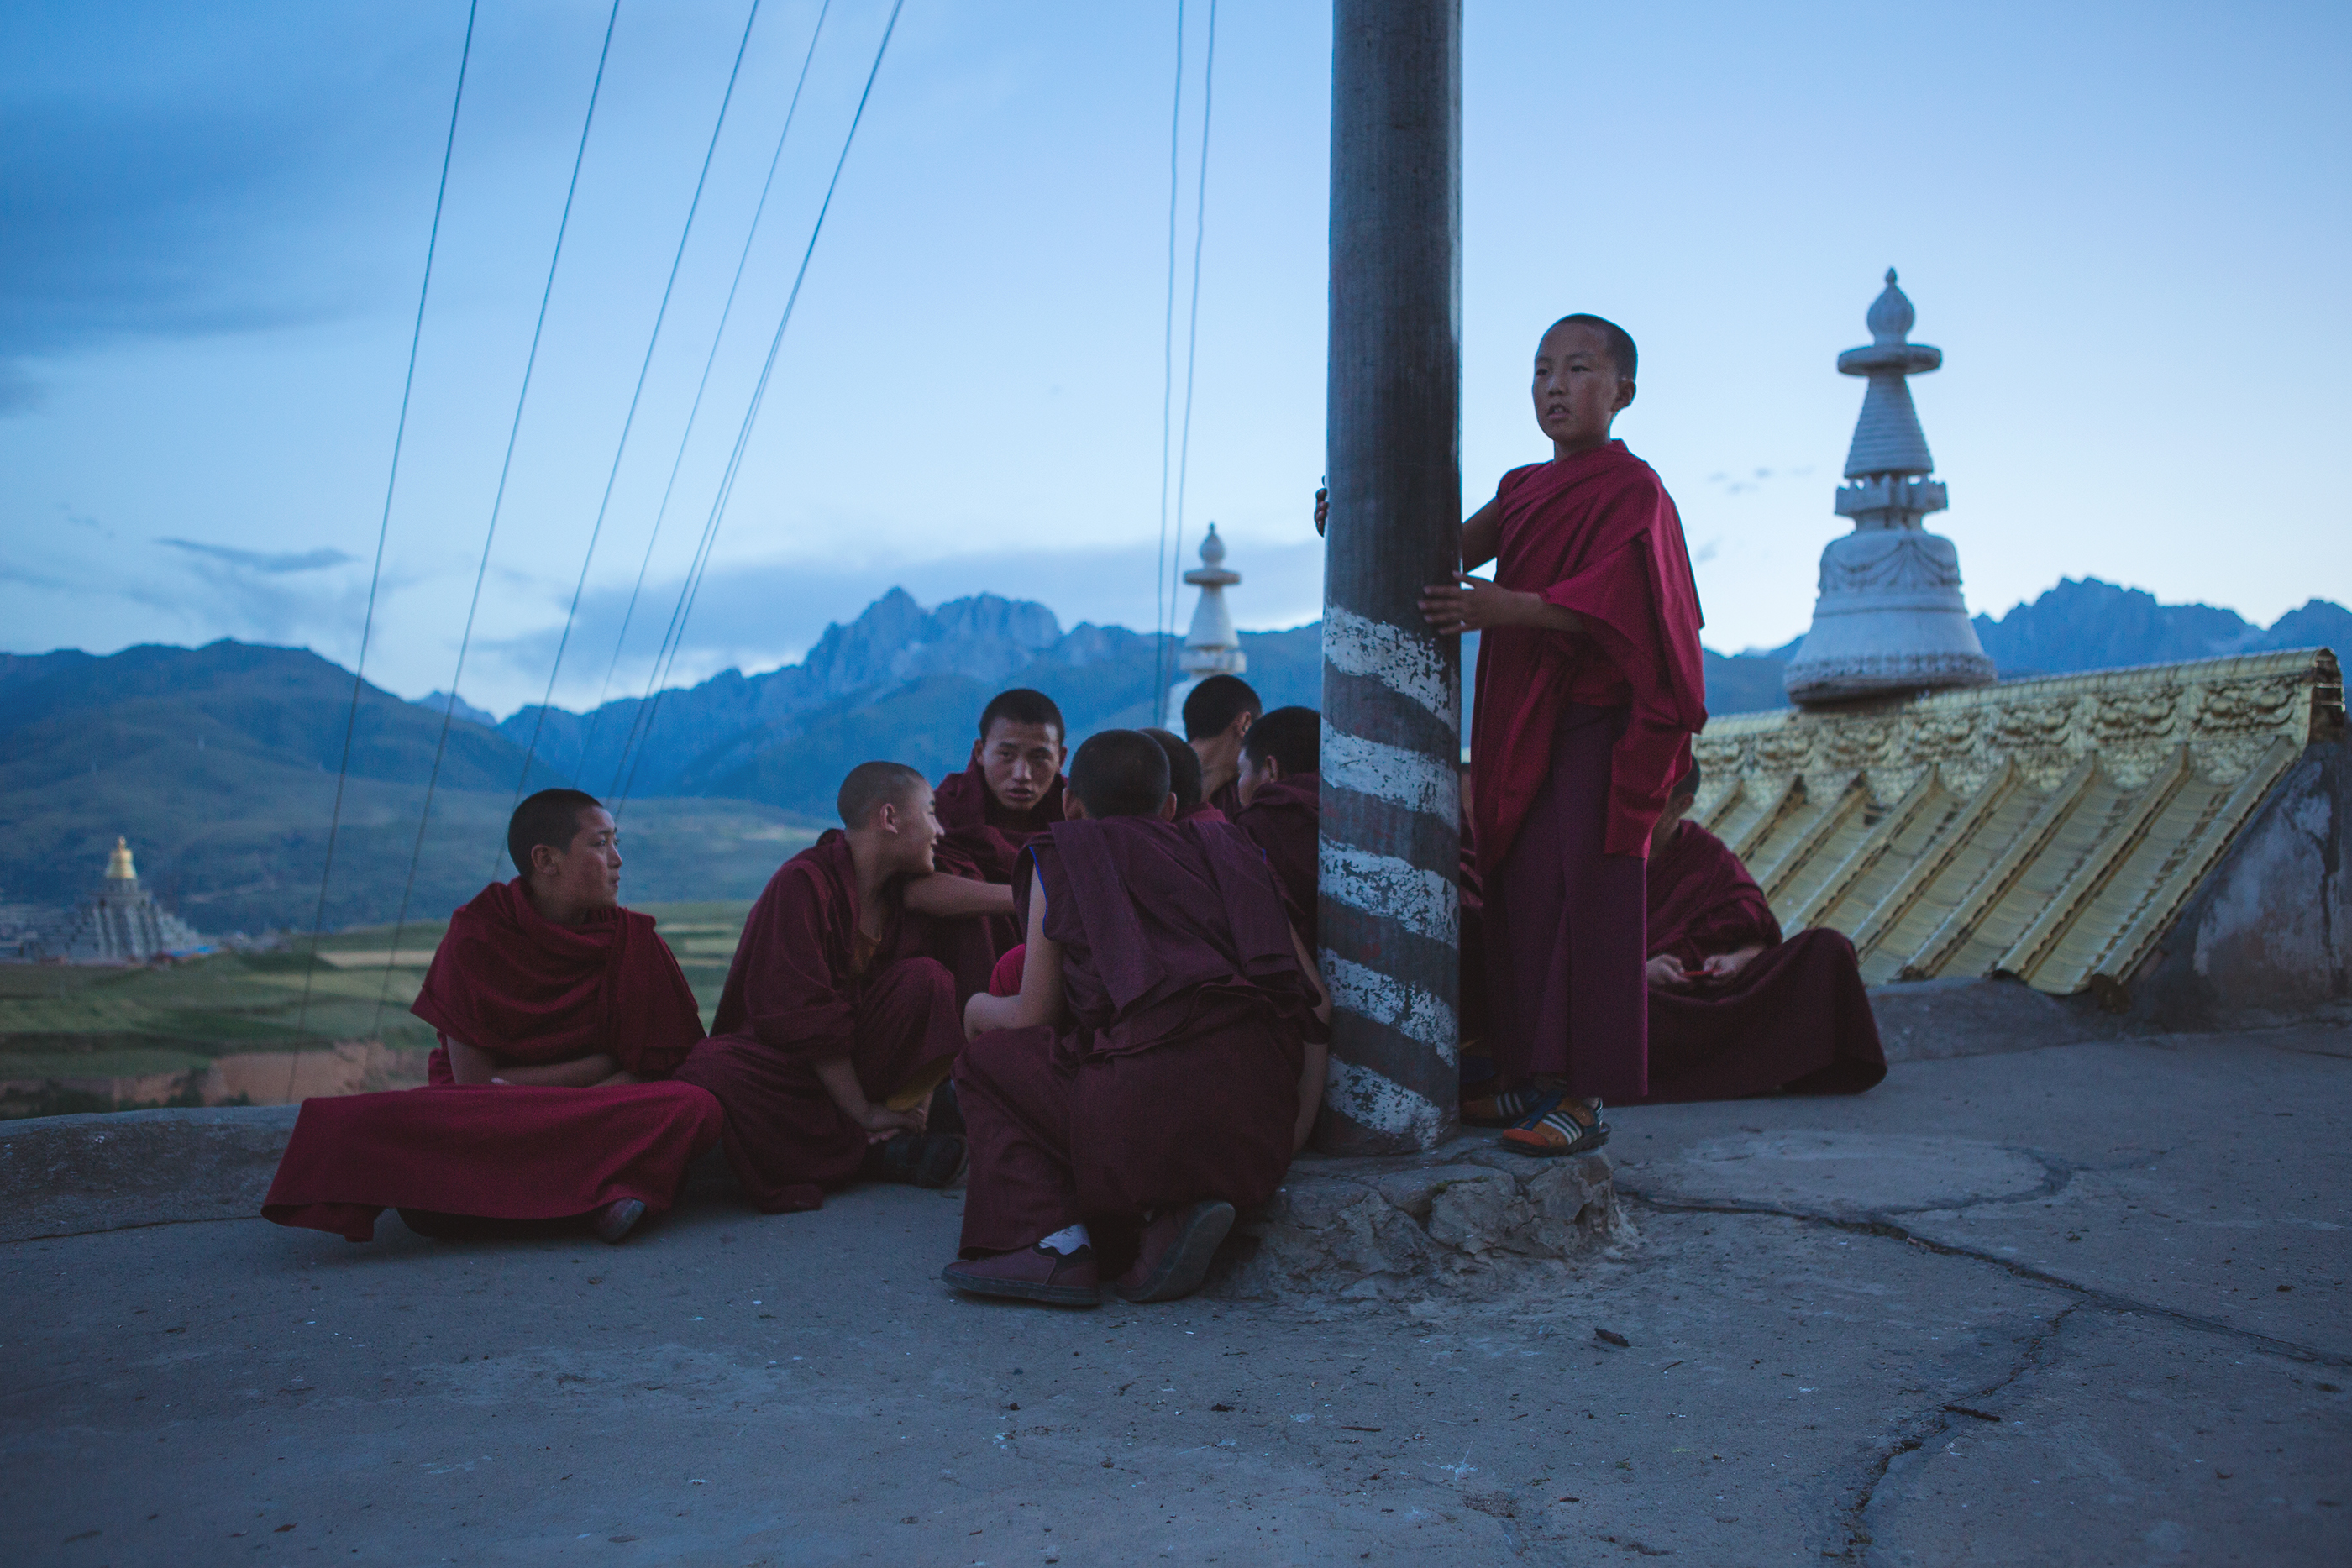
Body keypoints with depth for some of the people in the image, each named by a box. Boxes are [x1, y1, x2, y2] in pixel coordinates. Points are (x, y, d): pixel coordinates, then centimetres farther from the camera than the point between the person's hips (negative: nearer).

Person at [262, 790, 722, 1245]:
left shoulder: (632, 939, -2)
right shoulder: (477, 935, -7)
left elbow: (647, 1072, -4)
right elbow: (473, 1080, -9)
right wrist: (597, 1068, -13)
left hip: (599, 1111, 1)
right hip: (483, 1116, -1)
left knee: (695, 1108, -30)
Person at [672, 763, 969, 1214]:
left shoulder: (902, 893, 6)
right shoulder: (802, 882, -16)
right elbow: (805, 1017, -22)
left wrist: (916, 1104, -17)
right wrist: (861, 1111, -22)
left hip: (852, 1061, 5)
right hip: (779, 1056, -5)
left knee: (928, 977, -18)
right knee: (715, 1067, -38)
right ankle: (871, 1153, -30)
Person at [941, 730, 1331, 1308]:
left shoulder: (1060, 855, 15)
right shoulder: (1227, 850, 25)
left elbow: (1034, 1017, 16)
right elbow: (1317, 1004, 18)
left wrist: (980, 1010, 38)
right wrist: (1295, 1134, 22)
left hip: (1153, 1100, -5)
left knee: (989, 1058, 21)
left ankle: (1054, 1243, 2)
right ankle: (1168, 1217, 3)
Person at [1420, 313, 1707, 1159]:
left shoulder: (1633, 490, -5)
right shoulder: (1523, 488, 18)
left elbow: (1605, 605, -19)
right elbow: (1457, 547, 5)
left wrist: (1506, 607, -33)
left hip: (1596, 726, -7)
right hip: (1519, 725, 7)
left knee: (1586, 897, -8)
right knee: (1520, 895, 6)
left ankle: (1584, 1097, -6)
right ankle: (1533, 1074, 14)